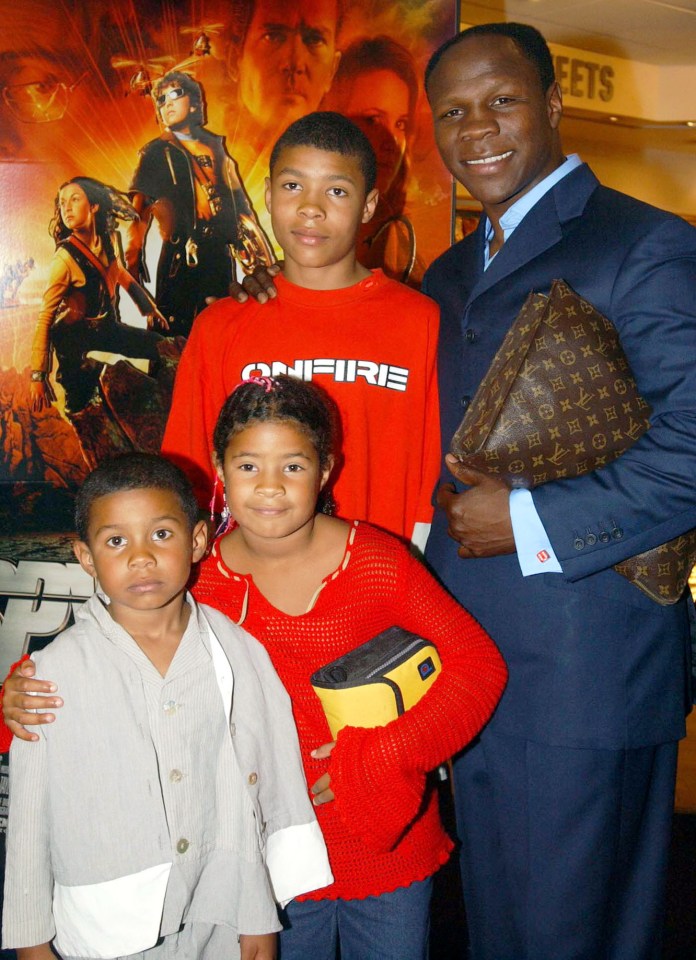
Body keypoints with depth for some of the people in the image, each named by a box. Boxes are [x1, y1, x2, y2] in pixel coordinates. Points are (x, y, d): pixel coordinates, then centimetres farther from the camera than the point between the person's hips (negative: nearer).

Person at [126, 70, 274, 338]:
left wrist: (257, 245, 13)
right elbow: (139, 208, -2)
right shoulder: (156, 152, 7)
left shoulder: (215, 146, 19)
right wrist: (133, 256, -13)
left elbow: (238, 200, 19)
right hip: (182, 254, -4)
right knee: (175, 329, -9)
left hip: (220, 252, 4)